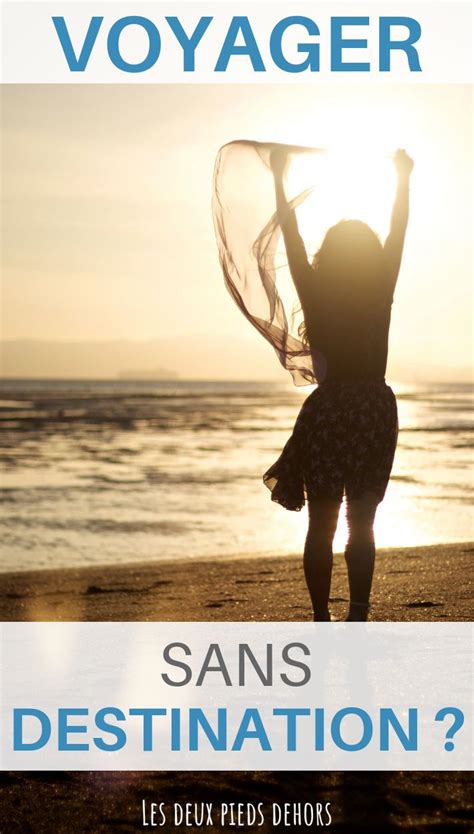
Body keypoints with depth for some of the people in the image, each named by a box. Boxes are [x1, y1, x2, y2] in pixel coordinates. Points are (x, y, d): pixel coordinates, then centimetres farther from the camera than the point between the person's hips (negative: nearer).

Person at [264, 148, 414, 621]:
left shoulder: (315, 295, -5)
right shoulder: (381, 293, -2)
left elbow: (291, 238, 4)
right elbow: (398, 234, 9)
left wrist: (279, 180, 12)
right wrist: (403, 178, 20)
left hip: (327, 409, -1)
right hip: (376, 409, 1)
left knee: (322, 525, 5)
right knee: (362, 524, 4)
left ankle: (321, 622, 5)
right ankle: (358, 620, -2)